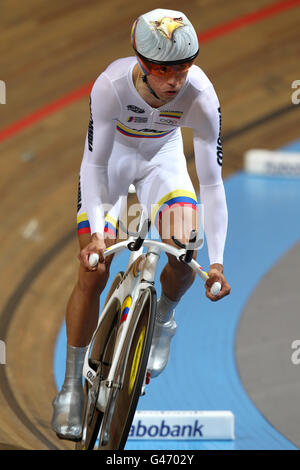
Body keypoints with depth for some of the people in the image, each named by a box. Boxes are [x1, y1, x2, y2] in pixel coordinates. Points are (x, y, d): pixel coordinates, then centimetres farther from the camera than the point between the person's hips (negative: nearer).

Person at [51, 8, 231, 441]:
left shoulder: (200, 96, -33)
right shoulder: (111, 85, -37)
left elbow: (212, 182, -28)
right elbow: (94, 164, -27)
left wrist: (216, 261, -33)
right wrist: (95, 234, -39)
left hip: (162, 158, 1)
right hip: (111, 158, -1)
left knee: (184, 260, -20)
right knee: (93, 272, -8)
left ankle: (163, 318, 16)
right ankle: (72, 385, 7)